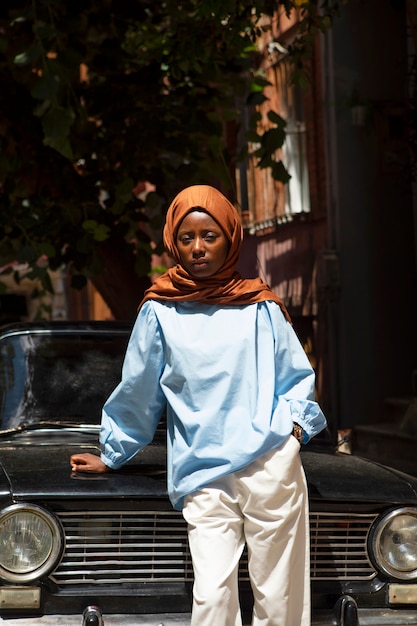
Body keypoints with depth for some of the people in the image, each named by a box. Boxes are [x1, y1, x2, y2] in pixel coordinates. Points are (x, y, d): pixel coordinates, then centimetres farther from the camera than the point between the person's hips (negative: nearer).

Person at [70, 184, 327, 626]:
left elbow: (297, 377, 19)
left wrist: (295, 422, 1)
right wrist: (111, 455, 24)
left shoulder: (261, 308, 12)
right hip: (203, 479, 0)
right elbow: (137, 392, 19)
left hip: (271, 462, 1)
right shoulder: (159, 312, 11)